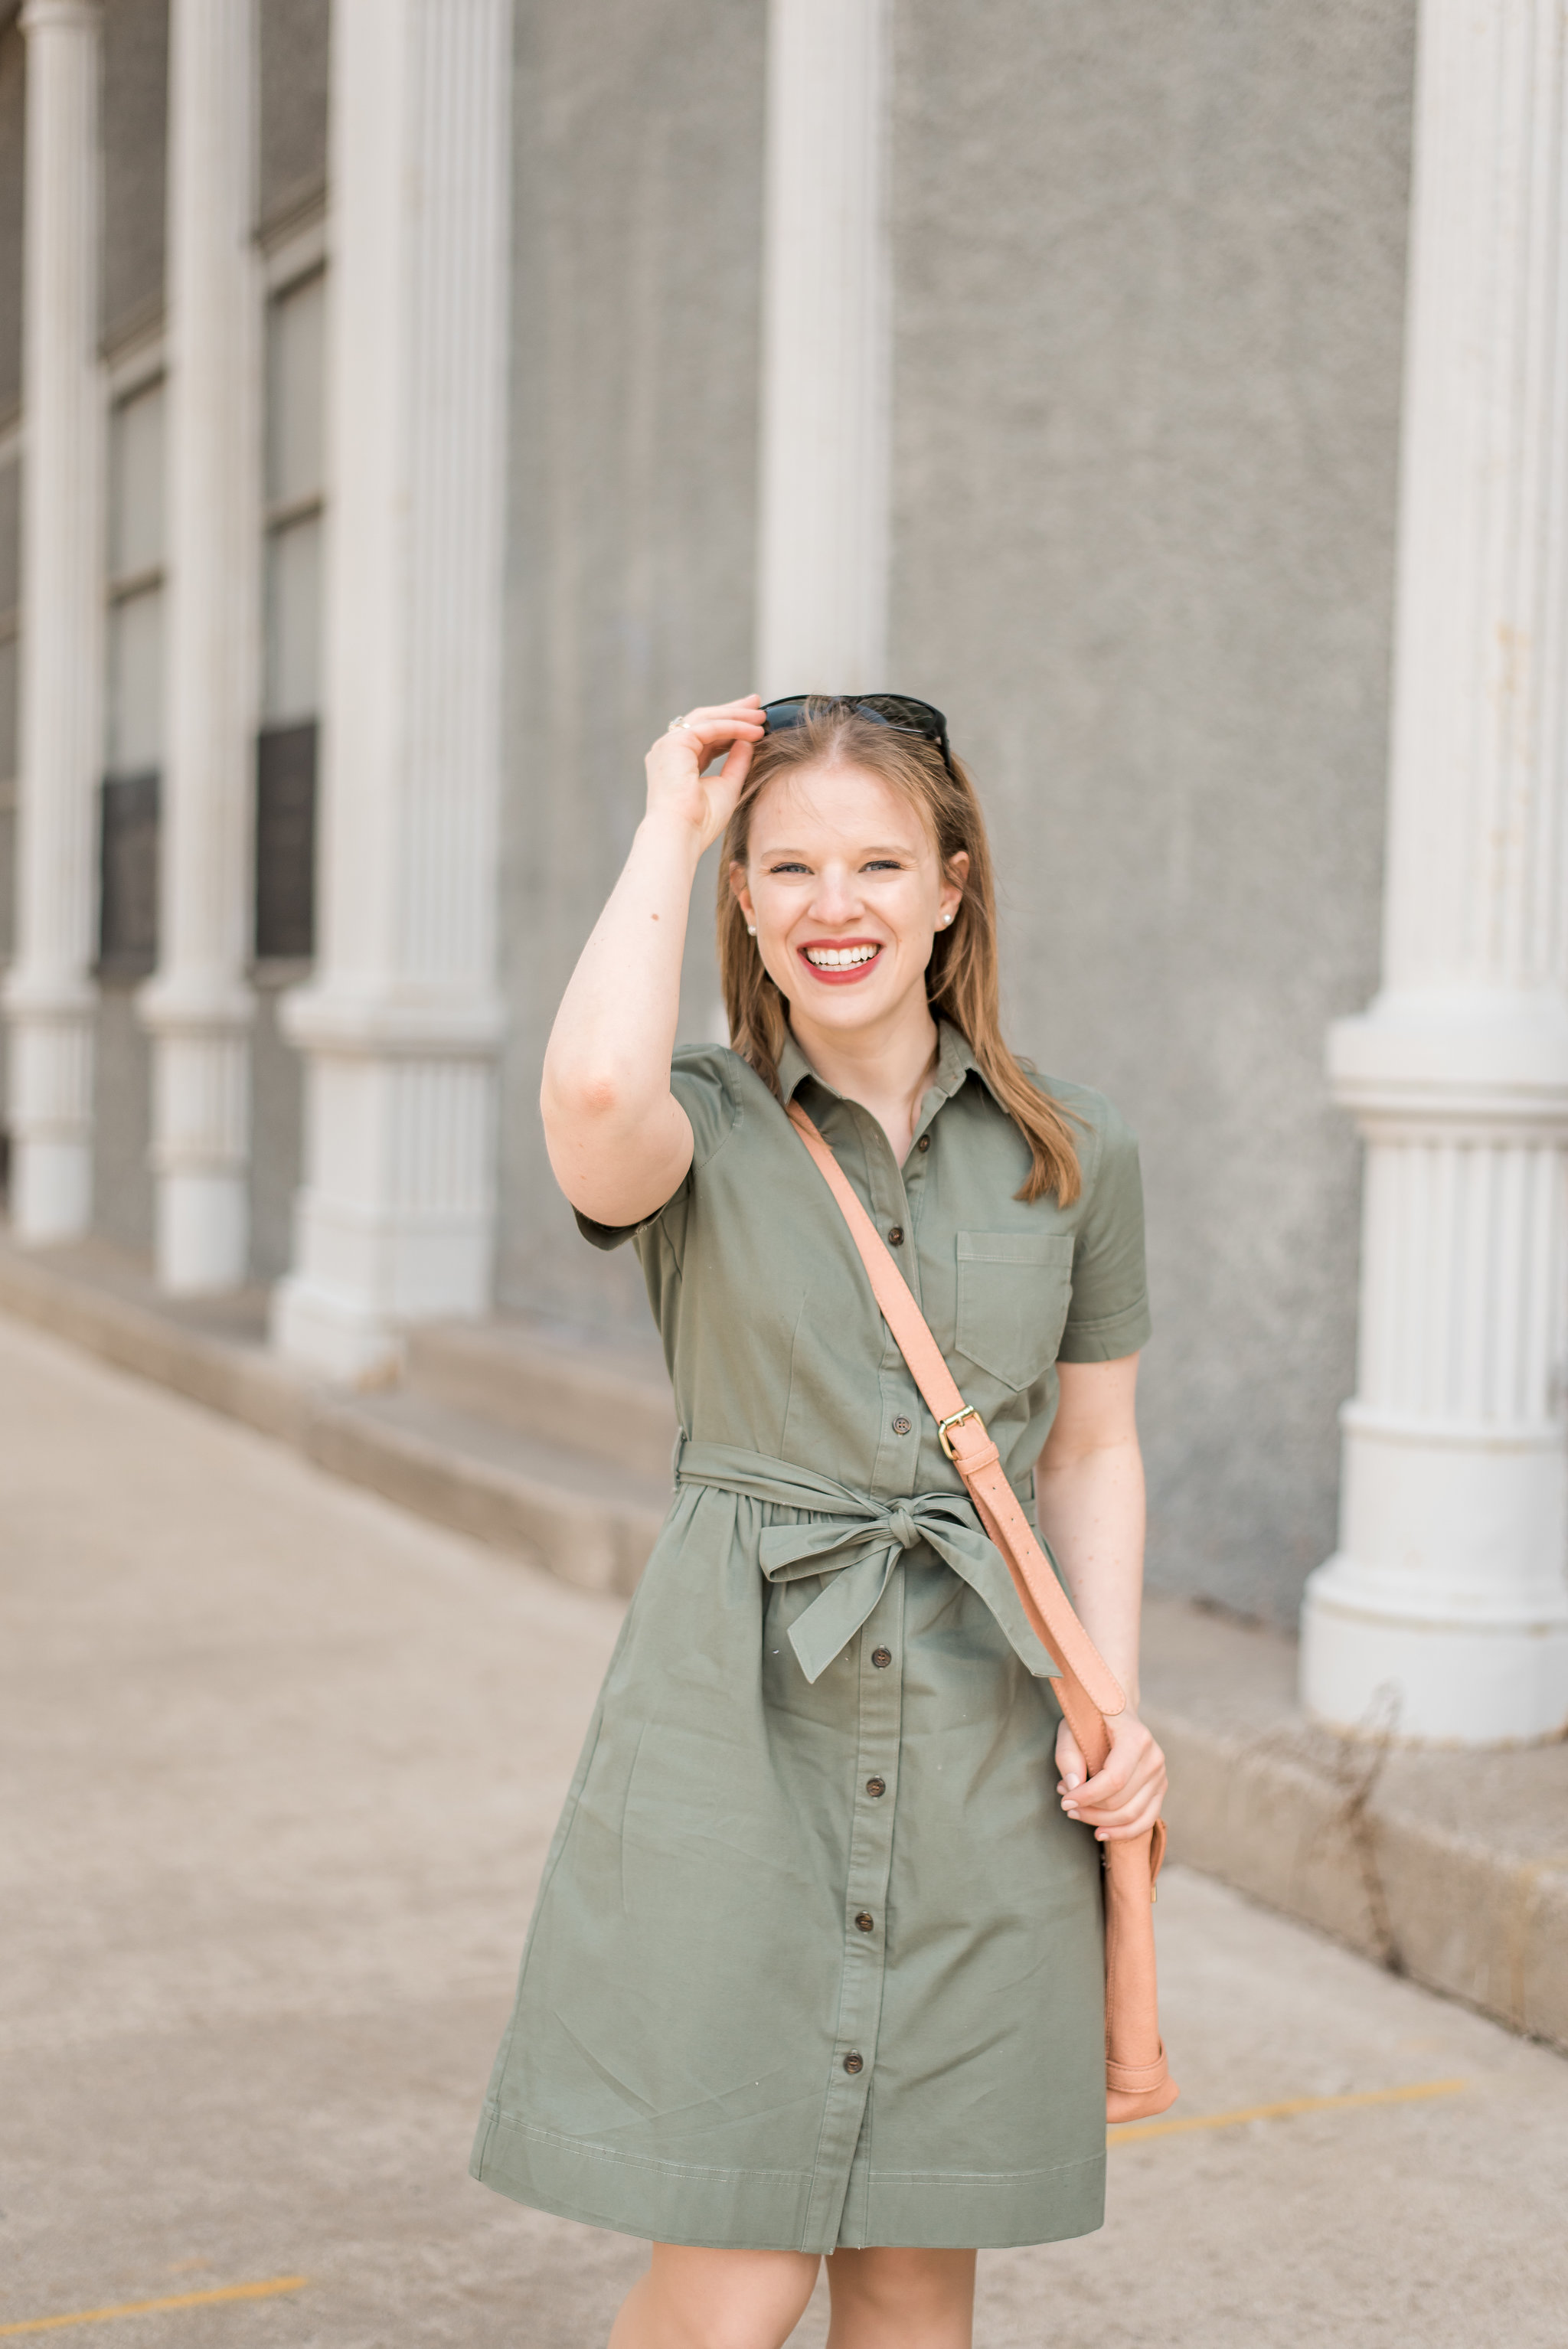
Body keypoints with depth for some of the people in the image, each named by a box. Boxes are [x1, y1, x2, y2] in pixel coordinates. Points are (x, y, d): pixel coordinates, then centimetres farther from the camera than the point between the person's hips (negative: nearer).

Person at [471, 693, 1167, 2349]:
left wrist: (1114, 1709, 0)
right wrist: (667, 828, -13)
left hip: (980, 1749, 3)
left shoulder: (1073, 1155, 6)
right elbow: (592, 1092, -27)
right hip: (735, 1726, -2)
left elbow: (1093, 1451, 13)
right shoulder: (700, 1130, -2)